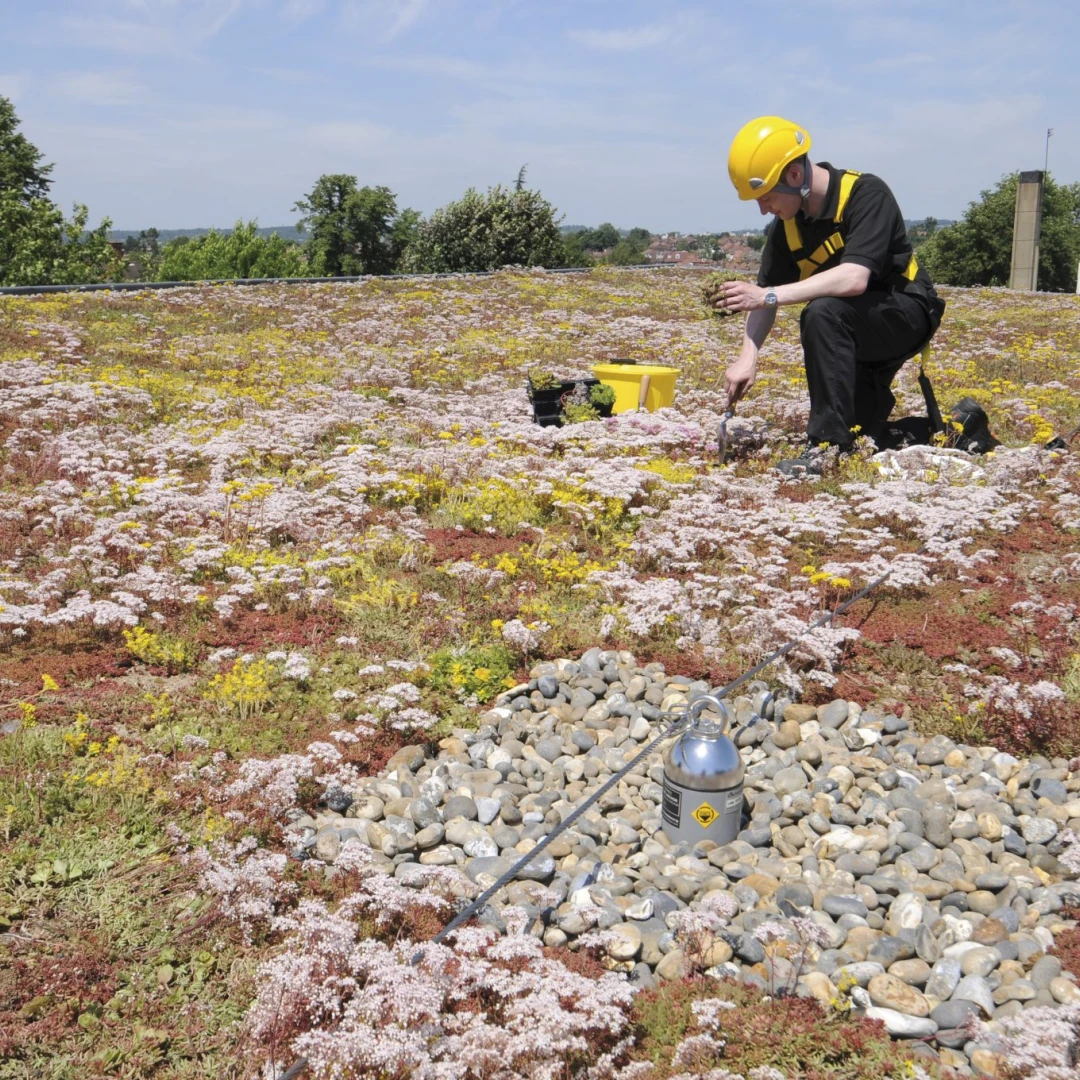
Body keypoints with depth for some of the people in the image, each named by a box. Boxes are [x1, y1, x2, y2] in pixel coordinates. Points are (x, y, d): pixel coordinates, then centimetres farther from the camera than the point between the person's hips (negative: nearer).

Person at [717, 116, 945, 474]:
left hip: (906, 314, -8)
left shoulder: (866, 194, -25)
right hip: (856, 334, 8)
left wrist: (770, 295, -38)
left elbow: (854, 279, -37)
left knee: (822, 313, -36)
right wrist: (748, 356, -19)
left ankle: (827, 442, -32)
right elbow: (764, 294, -3)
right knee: (860, 434, 8)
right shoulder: (786, 225, -4)